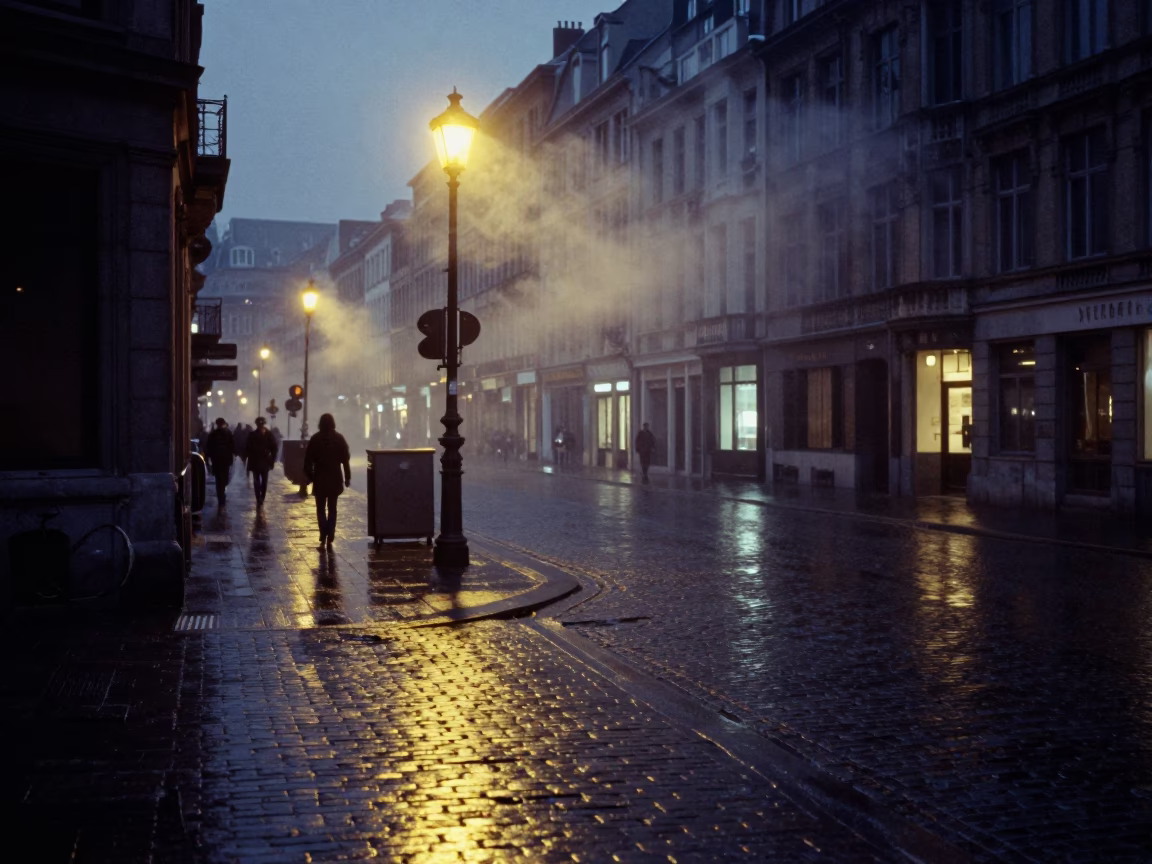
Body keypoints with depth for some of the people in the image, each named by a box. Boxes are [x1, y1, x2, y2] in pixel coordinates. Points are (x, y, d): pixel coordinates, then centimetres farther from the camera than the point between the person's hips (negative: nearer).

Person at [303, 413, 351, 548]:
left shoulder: (315, 439, -5)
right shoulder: (339, 438, -2)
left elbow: (308, 460, -6)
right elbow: (345, 459, -3)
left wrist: (309, 476, 3)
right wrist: (347, 477, 2)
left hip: (320, 478, -1)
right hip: (335, 478, 1)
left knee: (321, 509, 7)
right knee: (332, 509, 10)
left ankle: (323, 537, -9)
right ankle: (330, 538, 5)